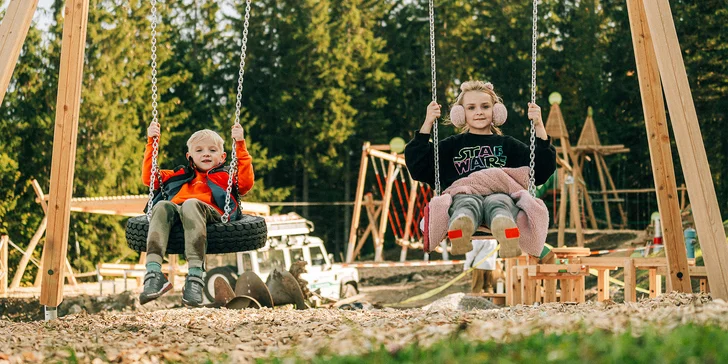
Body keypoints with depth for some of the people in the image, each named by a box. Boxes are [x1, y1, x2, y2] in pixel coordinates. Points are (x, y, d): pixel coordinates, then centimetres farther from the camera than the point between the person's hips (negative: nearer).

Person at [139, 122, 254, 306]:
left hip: (211, 214, -3)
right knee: (163, 206, -32)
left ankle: (195, 276, -50)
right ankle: (153, 274, -48)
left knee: (191, 204, -37)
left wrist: (240, 146, 7)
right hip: (175, 215, 3)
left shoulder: (226, 176, 30)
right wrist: (151, 143, 29)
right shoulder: (181, 175, 39)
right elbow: (149, 178, 34)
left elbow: (246, 182, 9)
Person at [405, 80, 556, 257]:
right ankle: (460, 226, -74)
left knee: (497, 203, -39)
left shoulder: (508, 145, 30)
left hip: (501, 194, 0)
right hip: (463, 194, 0)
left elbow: (543, 170, 19)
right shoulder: (451, 145, 29)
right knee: (467, 204, -40)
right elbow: (417, 167, 15)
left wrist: (539, 127, 11)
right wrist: (427, 124, 9)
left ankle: (504, 229, -73)